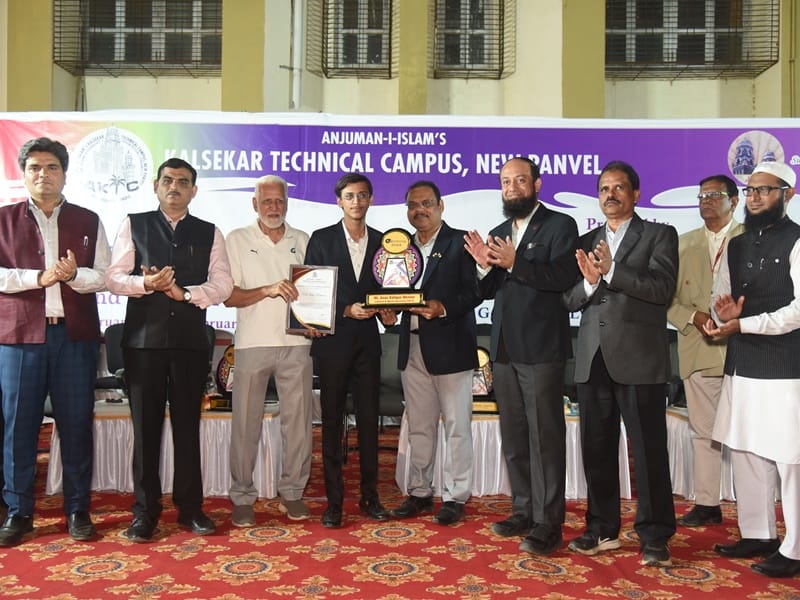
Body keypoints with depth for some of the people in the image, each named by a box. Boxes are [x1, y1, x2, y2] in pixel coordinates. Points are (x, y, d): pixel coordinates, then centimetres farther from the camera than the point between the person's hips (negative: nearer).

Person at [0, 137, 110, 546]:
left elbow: (104, 276, 5)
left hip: (75, 333, 1)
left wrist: (73, 275, -14)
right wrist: (39, 277, -14)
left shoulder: (88, 221, 11)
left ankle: (77, 510, 14)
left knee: (77, 424, 4)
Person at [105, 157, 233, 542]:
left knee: (188, 425, 6)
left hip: (190, 340, 1)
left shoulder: (209, 233, 11)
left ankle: (190, 508, 16)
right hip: (143, 339, 0)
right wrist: (144, 283, -17)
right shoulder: (134, 225, 9)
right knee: (145, 426, 4)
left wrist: (185, 292, -14)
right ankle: (145, 511, 15)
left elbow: (223, 283, 0)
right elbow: (113, 278, 2)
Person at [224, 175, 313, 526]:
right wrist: (268, 290, -16)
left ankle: (292, 493, 16)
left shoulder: (303, 241, 12)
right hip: (253, 343, -2)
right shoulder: (238, 240, 5)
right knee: (246, 422, 2)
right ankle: (242, 498, 12)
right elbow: (229, 296, -1)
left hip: (296, 343, 2)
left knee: (298, 420, 5)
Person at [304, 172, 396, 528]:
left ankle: (369, 496, 18)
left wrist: (387, 313, -8)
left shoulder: (381, 241, 8)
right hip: (333, 341, -2)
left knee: (369, 420, 7)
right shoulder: (321, 239, 1)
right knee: (332, 421, 4)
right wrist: (347, 311, -14)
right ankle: (334, 500, 11)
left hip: (367, 341, 2)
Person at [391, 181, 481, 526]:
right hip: (412, 348, 6)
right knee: (419, 427, 14)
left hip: (450, 346, -6)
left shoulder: (460, 242, -4)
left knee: (456, 426, 2)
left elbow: (474, 291, -10)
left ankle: (455, 497, 13)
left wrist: (444, 308, -24)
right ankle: (420, 493, 25)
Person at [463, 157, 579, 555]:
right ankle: (523, 511, 24)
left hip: (541, 347, -6)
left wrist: (515, 263, -24)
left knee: (544, 436, -3)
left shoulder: (560, 226, -3)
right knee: (513, 436, 12)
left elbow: (565, 277, -18)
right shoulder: (497, 234, 16)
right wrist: (485, 266, -8)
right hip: (504, 348, 7)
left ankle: (548, 523, 4)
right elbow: (488, 292, 11)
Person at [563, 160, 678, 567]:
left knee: (648, 450, 0)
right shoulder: (586, 243, 15)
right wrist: (589, 282, -14)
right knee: (597, 449, 11)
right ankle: (603, 529, 24)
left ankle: (654, 537, 13)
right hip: (594, 359, 4)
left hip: (638, 358, -4)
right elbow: (569, 300, 7)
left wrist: (611, 271, -19)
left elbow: (662, 288, -11)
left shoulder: (659, 236, 4)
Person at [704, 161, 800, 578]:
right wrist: (723, 312, -6)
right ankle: (757, 535, 27)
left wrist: (742, 324, -19)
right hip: (742, 365, 7)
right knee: (745, 454, 13)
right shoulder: (737, 245, 14)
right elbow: (720, 297, 17)